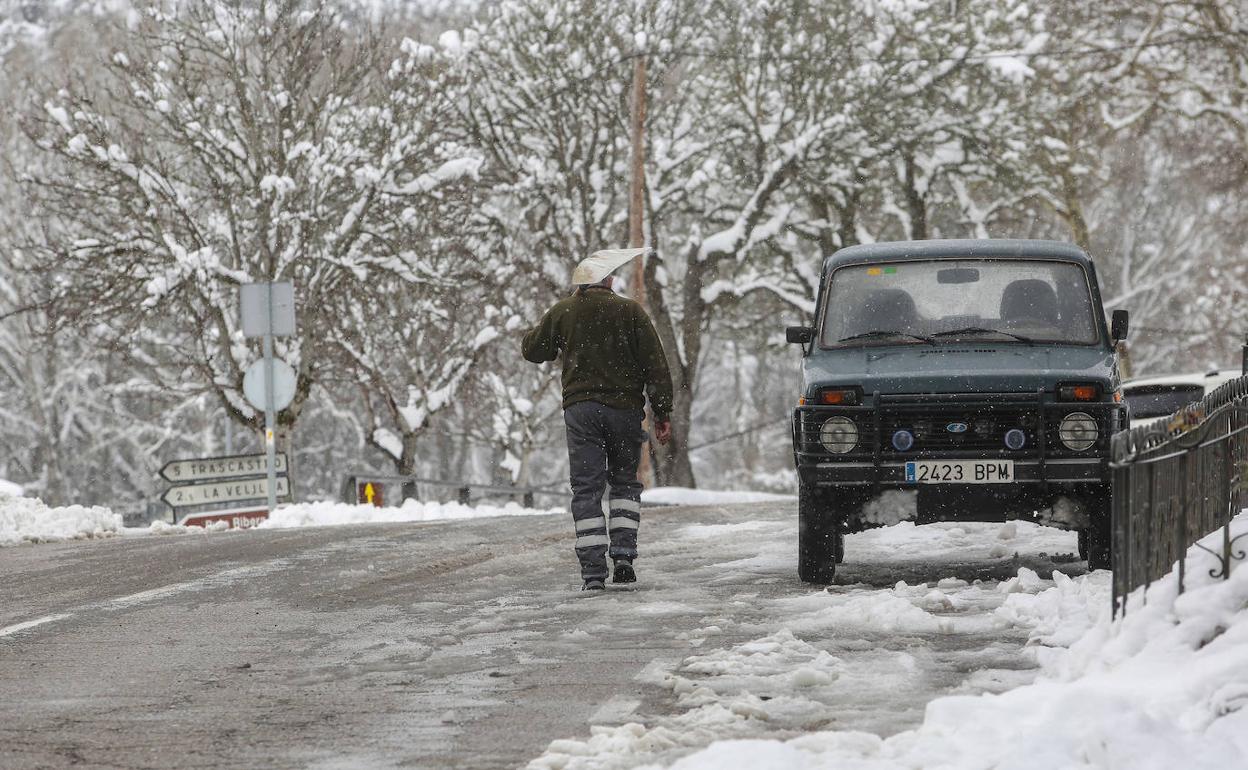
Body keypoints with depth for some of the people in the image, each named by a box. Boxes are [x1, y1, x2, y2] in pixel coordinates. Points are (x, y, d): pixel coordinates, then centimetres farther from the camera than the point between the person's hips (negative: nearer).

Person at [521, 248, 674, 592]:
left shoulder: (562, 312, 4)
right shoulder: (630, 311, 0)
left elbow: (532, 350, 16)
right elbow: (655, 364, -2)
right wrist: (662, 413, 2)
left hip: (580, 409, 0)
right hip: (625, 408, 0)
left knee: (586, 489, 0)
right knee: (625, 483, 16)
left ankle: (593, 571, -9)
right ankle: (623, 555, 1)